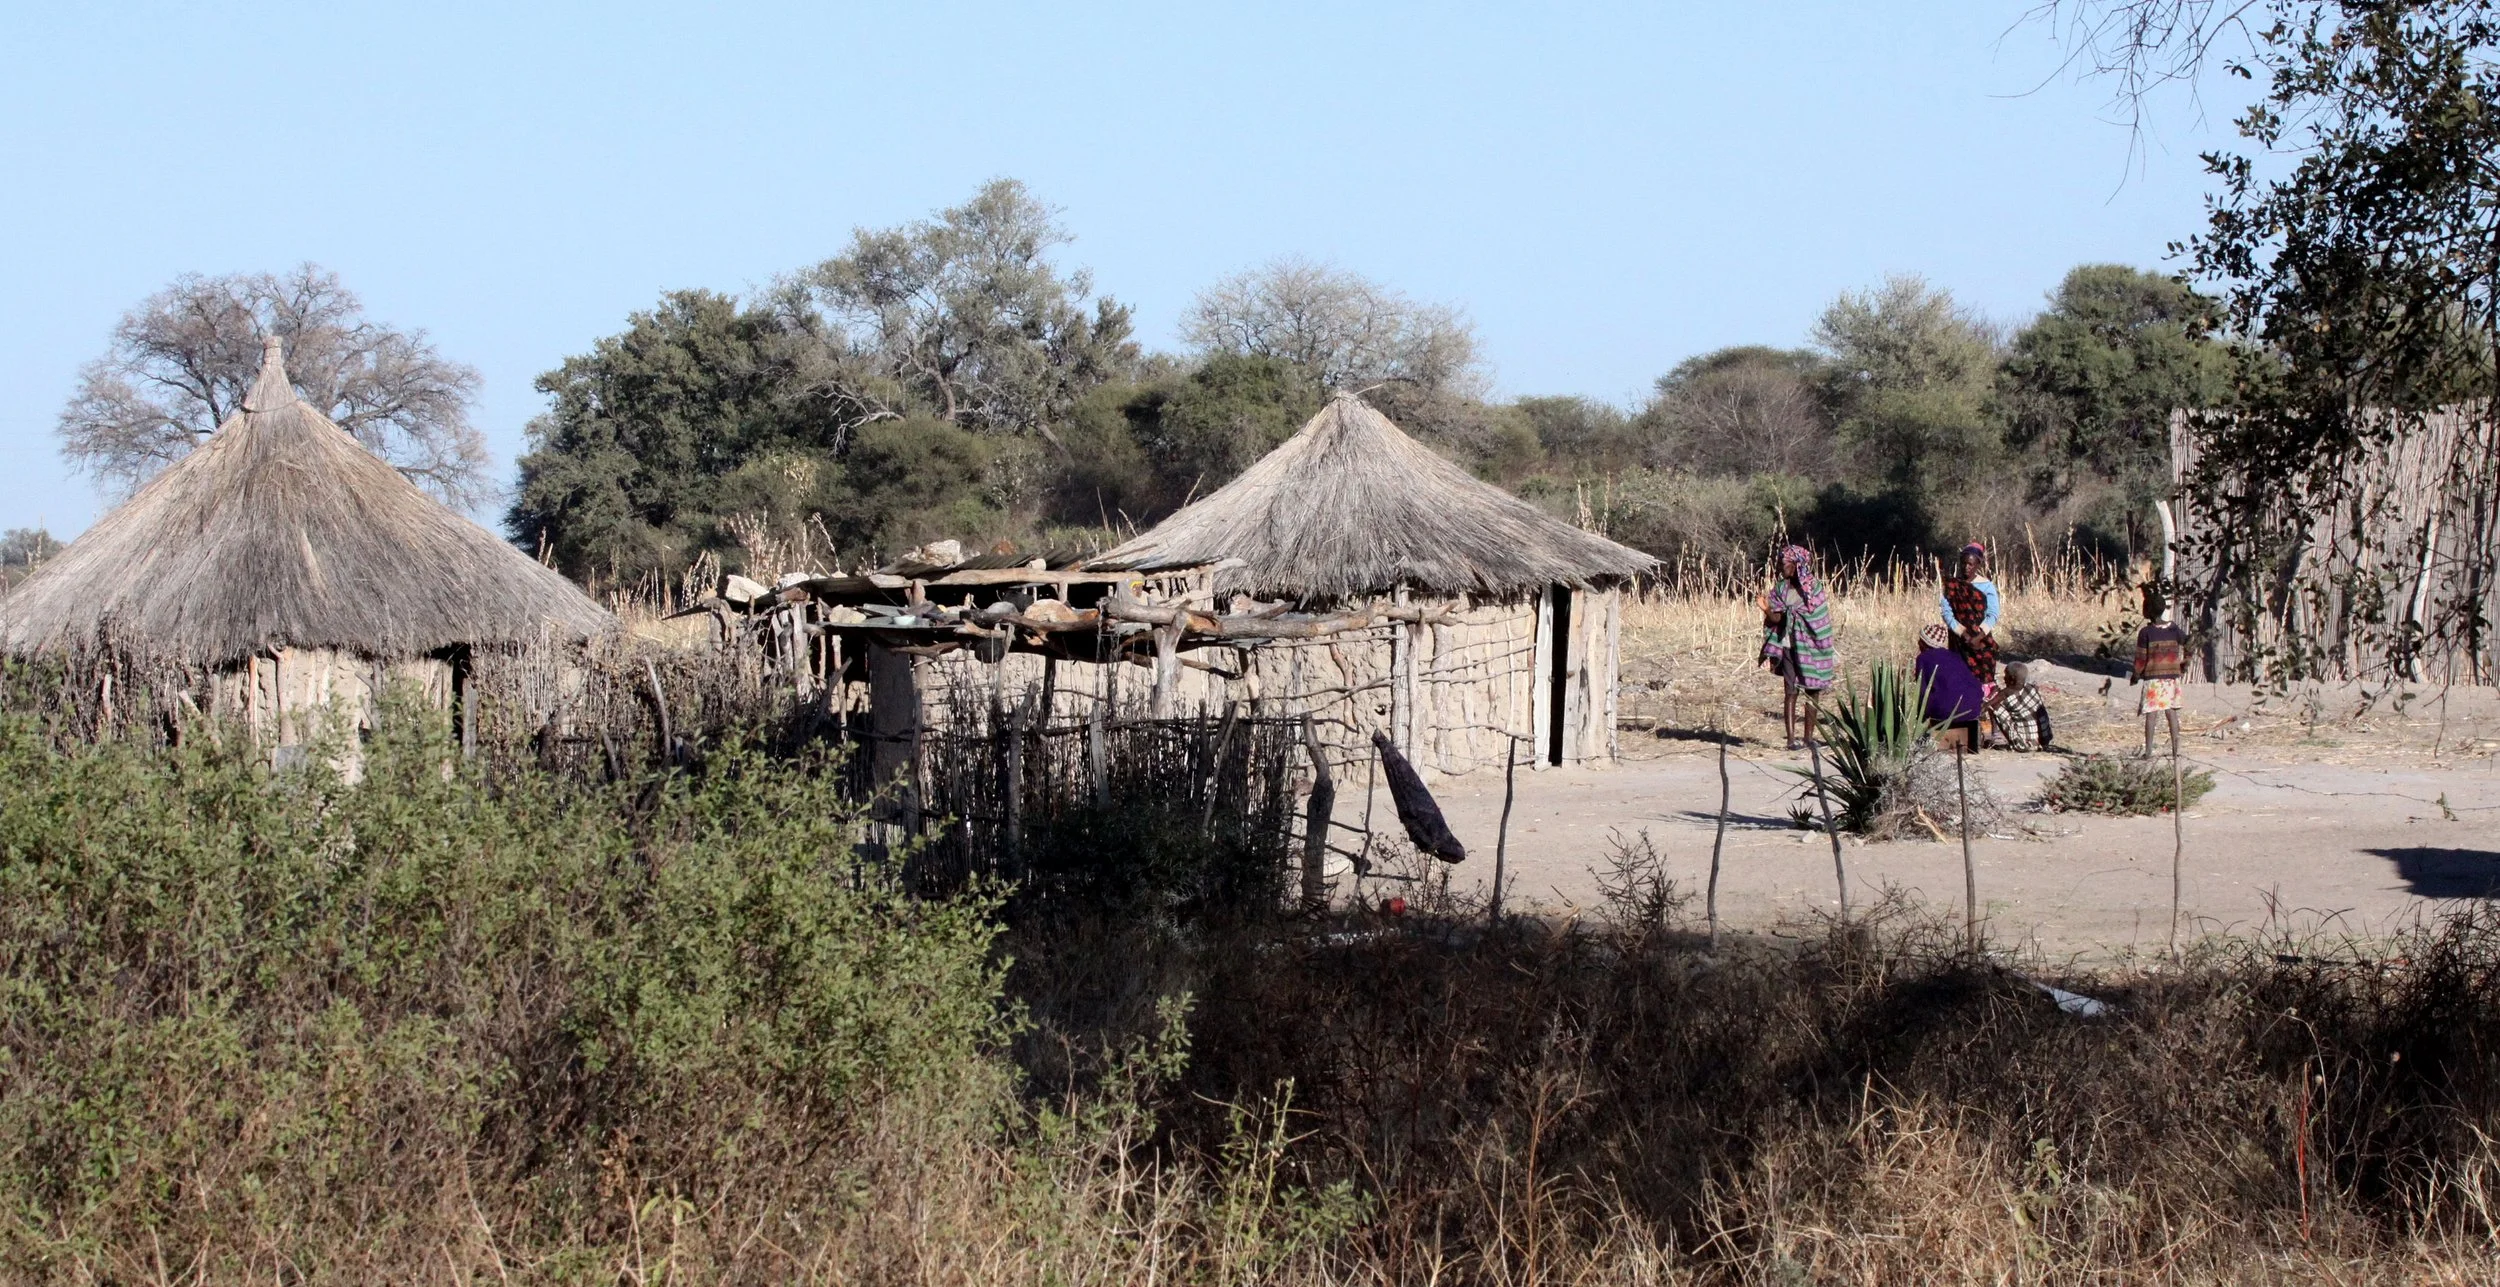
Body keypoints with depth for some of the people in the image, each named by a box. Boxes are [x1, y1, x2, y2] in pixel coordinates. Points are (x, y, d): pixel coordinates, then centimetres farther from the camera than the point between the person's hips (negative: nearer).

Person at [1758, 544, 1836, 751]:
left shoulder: (1814, 588, -2)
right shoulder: (1781, 589, 5)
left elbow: (1821, 620, -1)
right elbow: (1776, 619, -1)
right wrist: (1767, 610, -22)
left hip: (1811, 646, -1)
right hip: (1789, 646, 1)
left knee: (1813, 691, 3)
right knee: (1791, 692, -6)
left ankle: (1809, 737, 12)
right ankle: (1791, 739, -9)